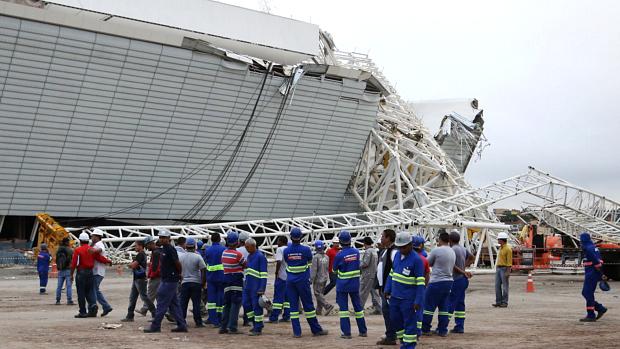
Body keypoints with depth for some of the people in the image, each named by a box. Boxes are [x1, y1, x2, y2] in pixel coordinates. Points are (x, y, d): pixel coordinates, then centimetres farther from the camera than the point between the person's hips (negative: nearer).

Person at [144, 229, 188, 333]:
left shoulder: (170, 250, -15)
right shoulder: (163, 250, 14)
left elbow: (178, 264, -15)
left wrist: (179, 274, -1)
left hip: (170, 281, -10)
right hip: (166, 280, 10)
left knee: (162, 304, -6)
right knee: (174, 304, 10)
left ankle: (155, 326, -2)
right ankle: (182, 325, 13)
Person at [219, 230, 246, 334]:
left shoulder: (224, 253, 6)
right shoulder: (237, 254, -14)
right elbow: (244, 265, -5)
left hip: (226, 279, 7)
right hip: (237, 280, -7)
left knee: (227, 304, 13)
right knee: (235, 304, -3)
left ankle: (223, 327, 13)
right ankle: (232, 327, -6)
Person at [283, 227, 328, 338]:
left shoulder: (286, 251, -2)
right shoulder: (305, 249, -9)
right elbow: (310, 262, 7)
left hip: (290, 280, 2)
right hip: (303, 280, -2)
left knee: (293, 305, 5)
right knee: (308, 305, 5)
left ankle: (296, 332, 1)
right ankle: (316, 329, 12)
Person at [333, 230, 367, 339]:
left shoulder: (340, 255, -17)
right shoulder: (356, 251, -4)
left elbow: (335, 270, -3)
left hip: (343, 284, -4)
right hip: (355, 284, 4)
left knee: (343, 307, 3)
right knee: (357, 306, 14)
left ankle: (346, 332, 1)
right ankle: (363, 331, 20)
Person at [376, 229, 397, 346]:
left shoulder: (394, 252, -17)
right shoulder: (384, 251, 15)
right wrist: (380, 286, 23)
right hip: (383, 286, 10)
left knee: (388, 310, -7)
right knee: (386, 310, 15)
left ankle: (390, 337, -2)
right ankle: (390, 334, 25)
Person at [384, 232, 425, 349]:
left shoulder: (416, 259, -15)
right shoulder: (397, 255, 7)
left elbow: (420, 283, -15)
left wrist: (418, 301, -17)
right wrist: (387, 289, 12)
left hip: (408, 299, -7)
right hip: (394, 296, 8)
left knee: (409, 324, 1)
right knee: (395, 320, 16)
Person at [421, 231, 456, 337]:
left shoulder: (436, 250, -13)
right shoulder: (452, 252, 10)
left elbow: (428, 263, 0)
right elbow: (452, 266, 15)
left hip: (437, 281, -7)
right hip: (449, 281, 7)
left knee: (429, 305, 3)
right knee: (444, 307, 10)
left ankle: (425, 329, 8)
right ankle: (442, 330, 12)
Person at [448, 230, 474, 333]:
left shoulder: (453, 250, -14)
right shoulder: (463, 249, 12)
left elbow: (452, 265, -22)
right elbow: (472, 258, 29)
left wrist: (463, 272, -12)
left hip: (457, 280, -8)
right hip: (464, 280, 8)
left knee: (450, 303, -7)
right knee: (460, 303, 11)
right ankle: (459, 327, 12)